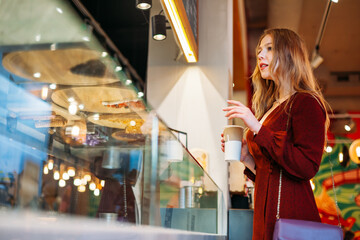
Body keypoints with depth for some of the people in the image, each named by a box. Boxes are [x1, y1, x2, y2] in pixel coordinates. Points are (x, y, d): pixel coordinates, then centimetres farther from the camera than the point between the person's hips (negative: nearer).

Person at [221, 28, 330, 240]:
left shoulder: (306, 103, -8)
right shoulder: (271, 108, 16)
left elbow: (307, 167, -21)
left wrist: (258, 129, -21)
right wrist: (245, 157, 4)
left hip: (289, 214, -8)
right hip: (265, 214, 8)